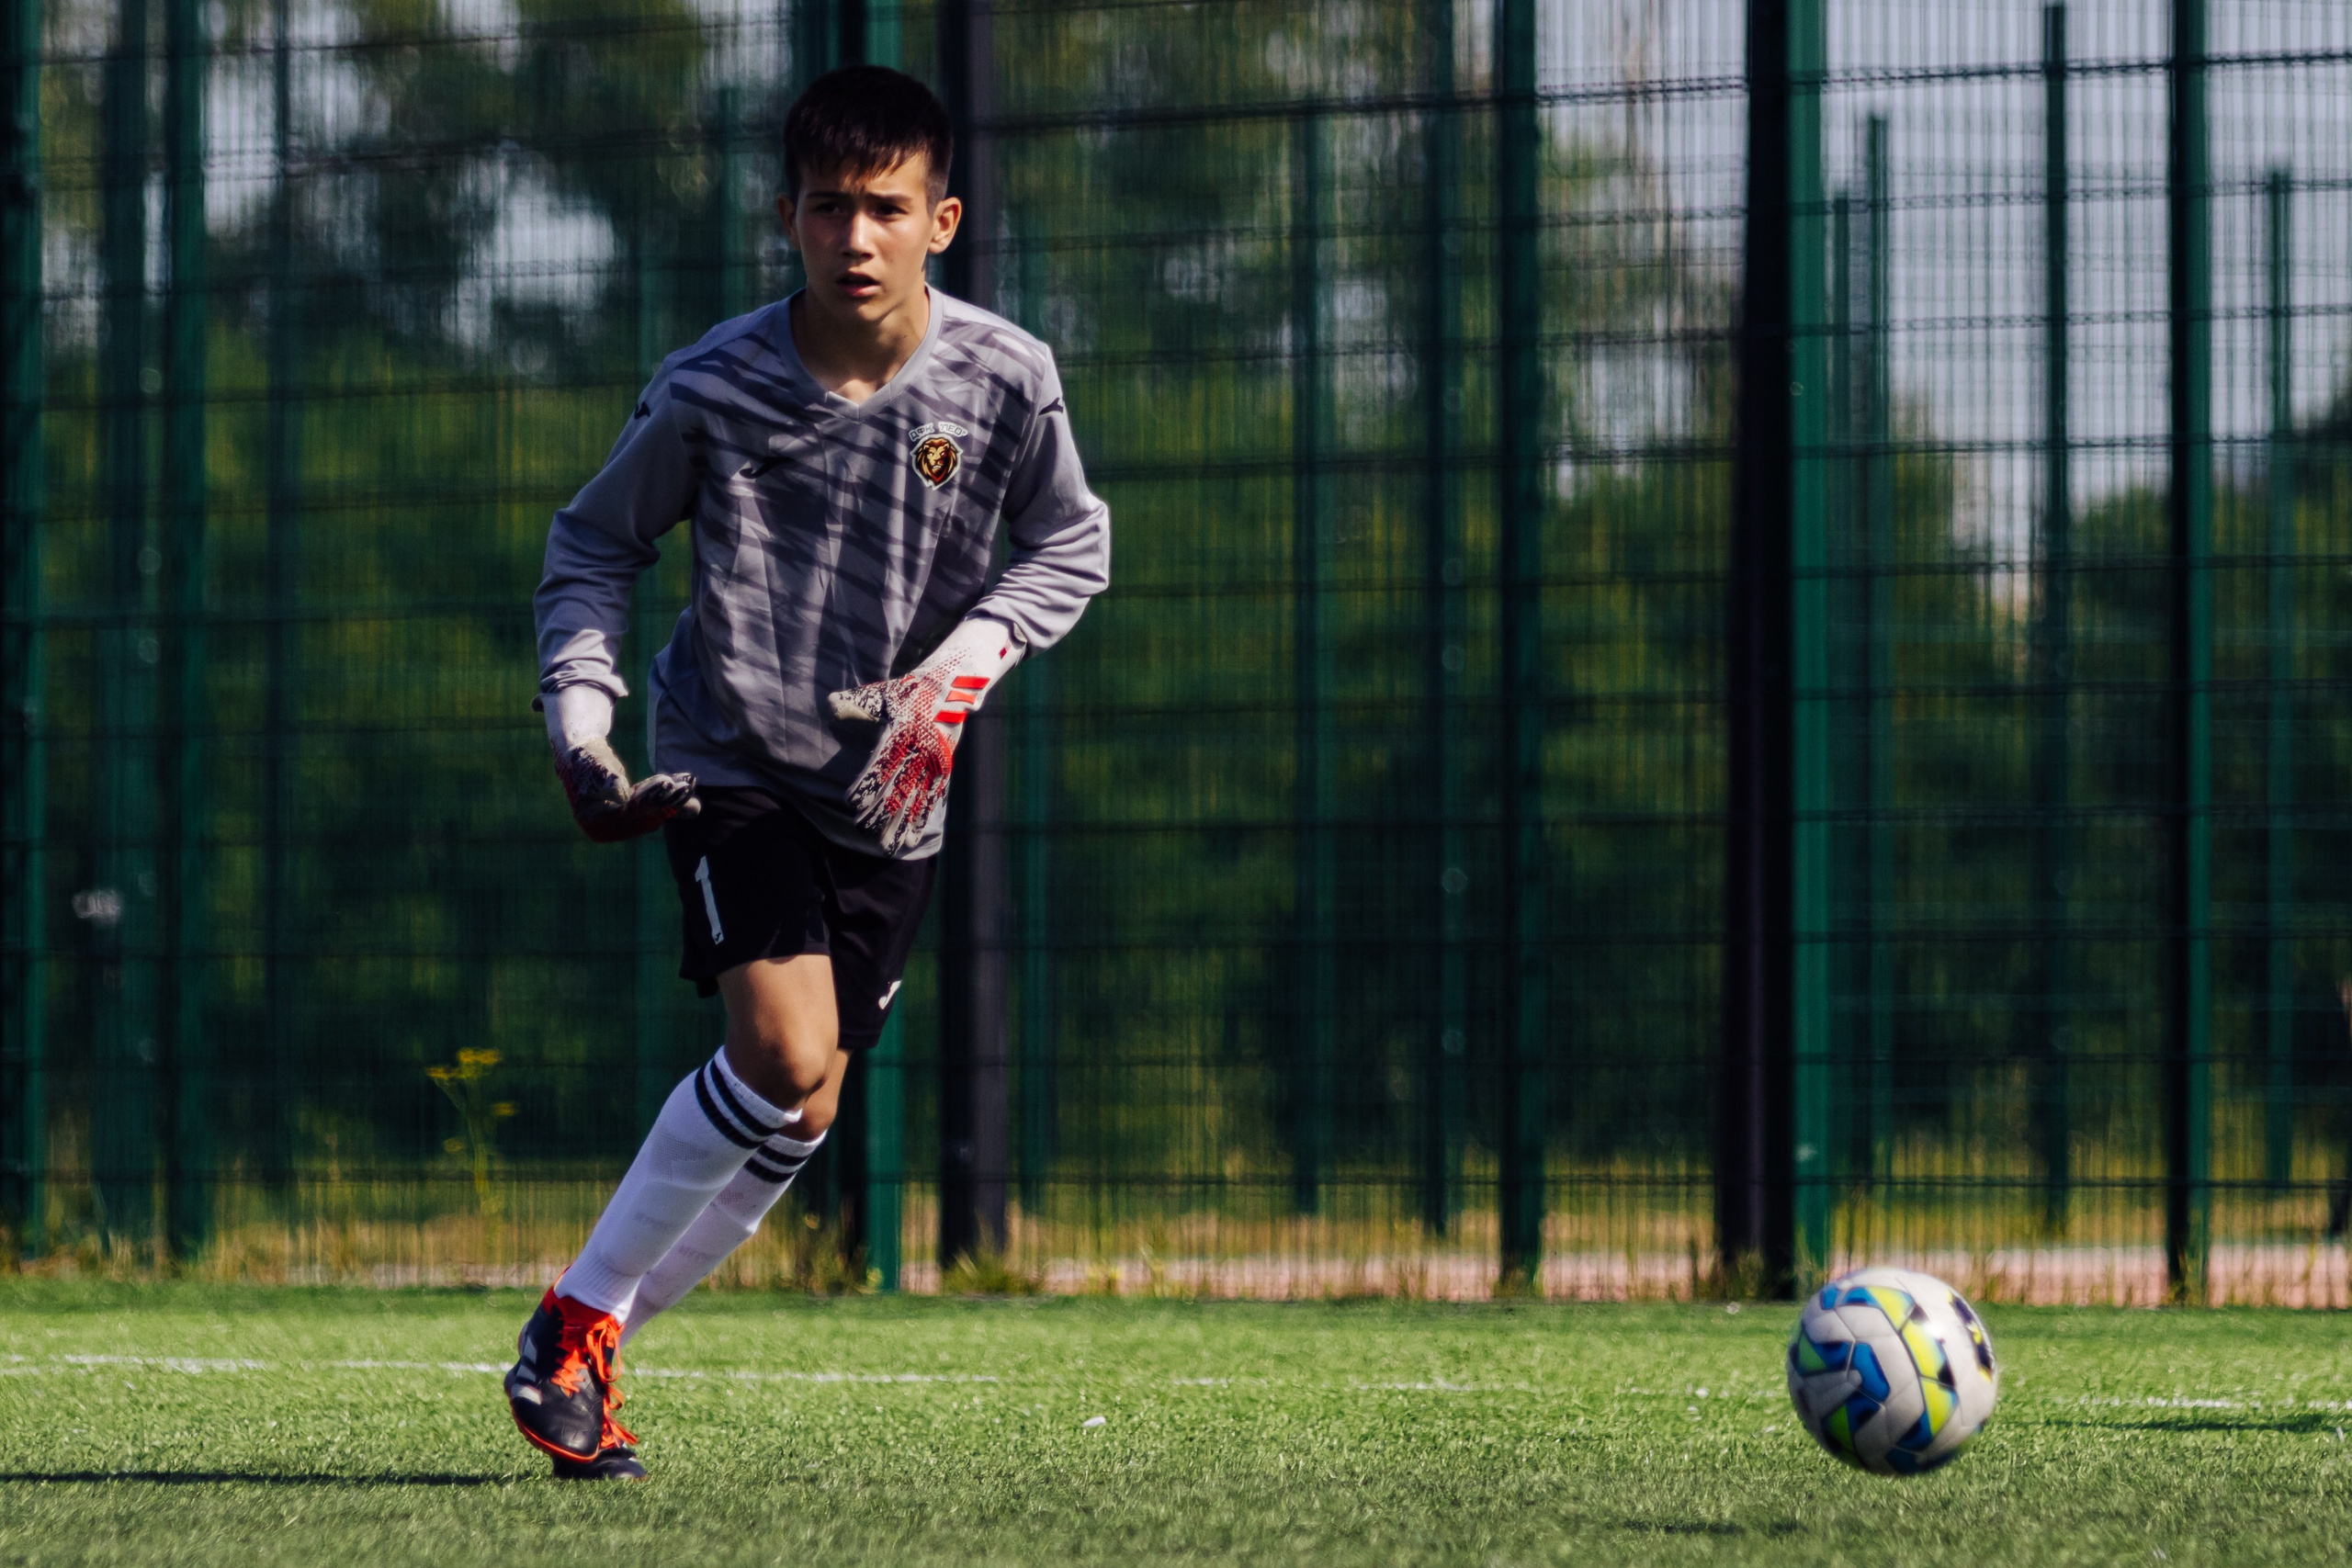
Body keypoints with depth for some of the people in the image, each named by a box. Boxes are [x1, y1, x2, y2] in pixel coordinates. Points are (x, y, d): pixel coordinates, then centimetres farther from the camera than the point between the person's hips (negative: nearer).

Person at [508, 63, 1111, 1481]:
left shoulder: (1006, 378, -9)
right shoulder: (712, 391, -12)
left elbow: (1072, 547, 7)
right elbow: (596, 543, 3)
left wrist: (963, 663, -10)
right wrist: (581, 720, -9)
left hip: (891, 793, 3)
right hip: (732, 763, -3)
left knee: (798, 1124, 3)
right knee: (786, 1053, -22)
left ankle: (600, 1341, 19)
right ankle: (579, 1315, -7)